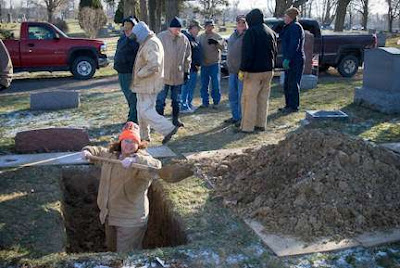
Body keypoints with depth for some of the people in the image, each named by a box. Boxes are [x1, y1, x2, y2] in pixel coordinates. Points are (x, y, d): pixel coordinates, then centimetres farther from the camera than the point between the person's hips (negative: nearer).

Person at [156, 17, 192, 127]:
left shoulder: (184, 39, 3)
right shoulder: (161, 37, -8)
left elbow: (188, 57, 11)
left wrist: (186, 71, 9)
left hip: (178, 75, 4)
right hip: (163, 75, -3)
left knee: (177, 100, 14)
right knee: (160, 100, 1)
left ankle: (175, 119, 26)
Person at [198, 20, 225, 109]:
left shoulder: (217, 36, -2)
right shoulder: (201, 37, 10)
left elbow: (222, 46, -16)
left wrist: (216, 42, -35)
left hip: (214, 64, -4)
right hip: (204, 64, 4)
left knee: (215, 84, 0)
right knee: (204, 84, 8)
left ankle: (216, 102, 10)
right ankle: (205, 102, 17)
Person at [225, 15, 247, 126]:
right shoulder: (233, 35, 15)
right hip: (232, 70, 8)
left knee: (241, 95, -3)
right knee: (232, 95, 14)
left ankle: (242, 118, 7)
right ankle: (235, 116, 26)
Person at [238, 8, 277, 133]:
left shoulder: (251, 32, -12)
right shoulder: (271, 32, 13)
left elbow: (247, 53, -18)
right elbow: (274, 52, 17)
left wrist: (242, 69, -14)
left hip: (254, 71, -8)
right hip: (268, 71, 8)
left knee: (249, 99, -3)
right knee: (263, 98, 13)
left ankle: (247, 126, -2)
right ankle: (261, 124, 19)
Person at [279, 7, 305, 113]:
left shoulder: (295, 27, -14)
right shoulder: (290, 27, 19)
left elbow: (294, 45, -23)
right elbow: (281, 37, 16)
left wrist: (287, 59, -26)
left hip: (295, 61, -10)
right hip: (290, 61, 11)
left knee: (293, 84, -5)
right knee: (287, 85, 14)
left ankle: (294, 106, 1)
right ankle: (288, 105, 22)